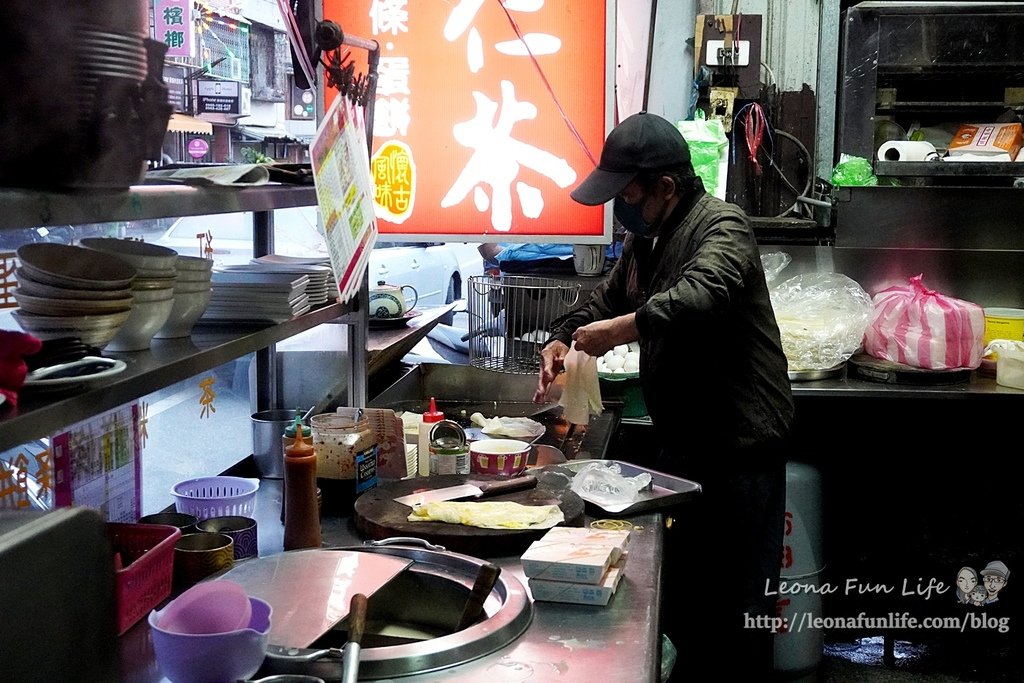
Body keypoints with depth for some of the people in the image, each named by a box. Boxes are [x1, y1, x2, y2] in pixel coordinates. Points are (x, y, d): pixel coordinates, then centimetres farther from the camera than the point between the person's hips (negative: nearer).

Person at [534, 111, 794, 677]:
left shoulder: (721, 226, -15)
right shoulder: (644, 240, 14)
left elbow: (700, 296, -35)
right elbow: (604, 303, 23)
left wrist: (618, 329, -28)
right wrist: (562, 340, 4)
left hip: (739, 443, -9)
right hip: (682, 439, 9)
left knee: (738, 594, 1)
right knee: (676, 586, 16)